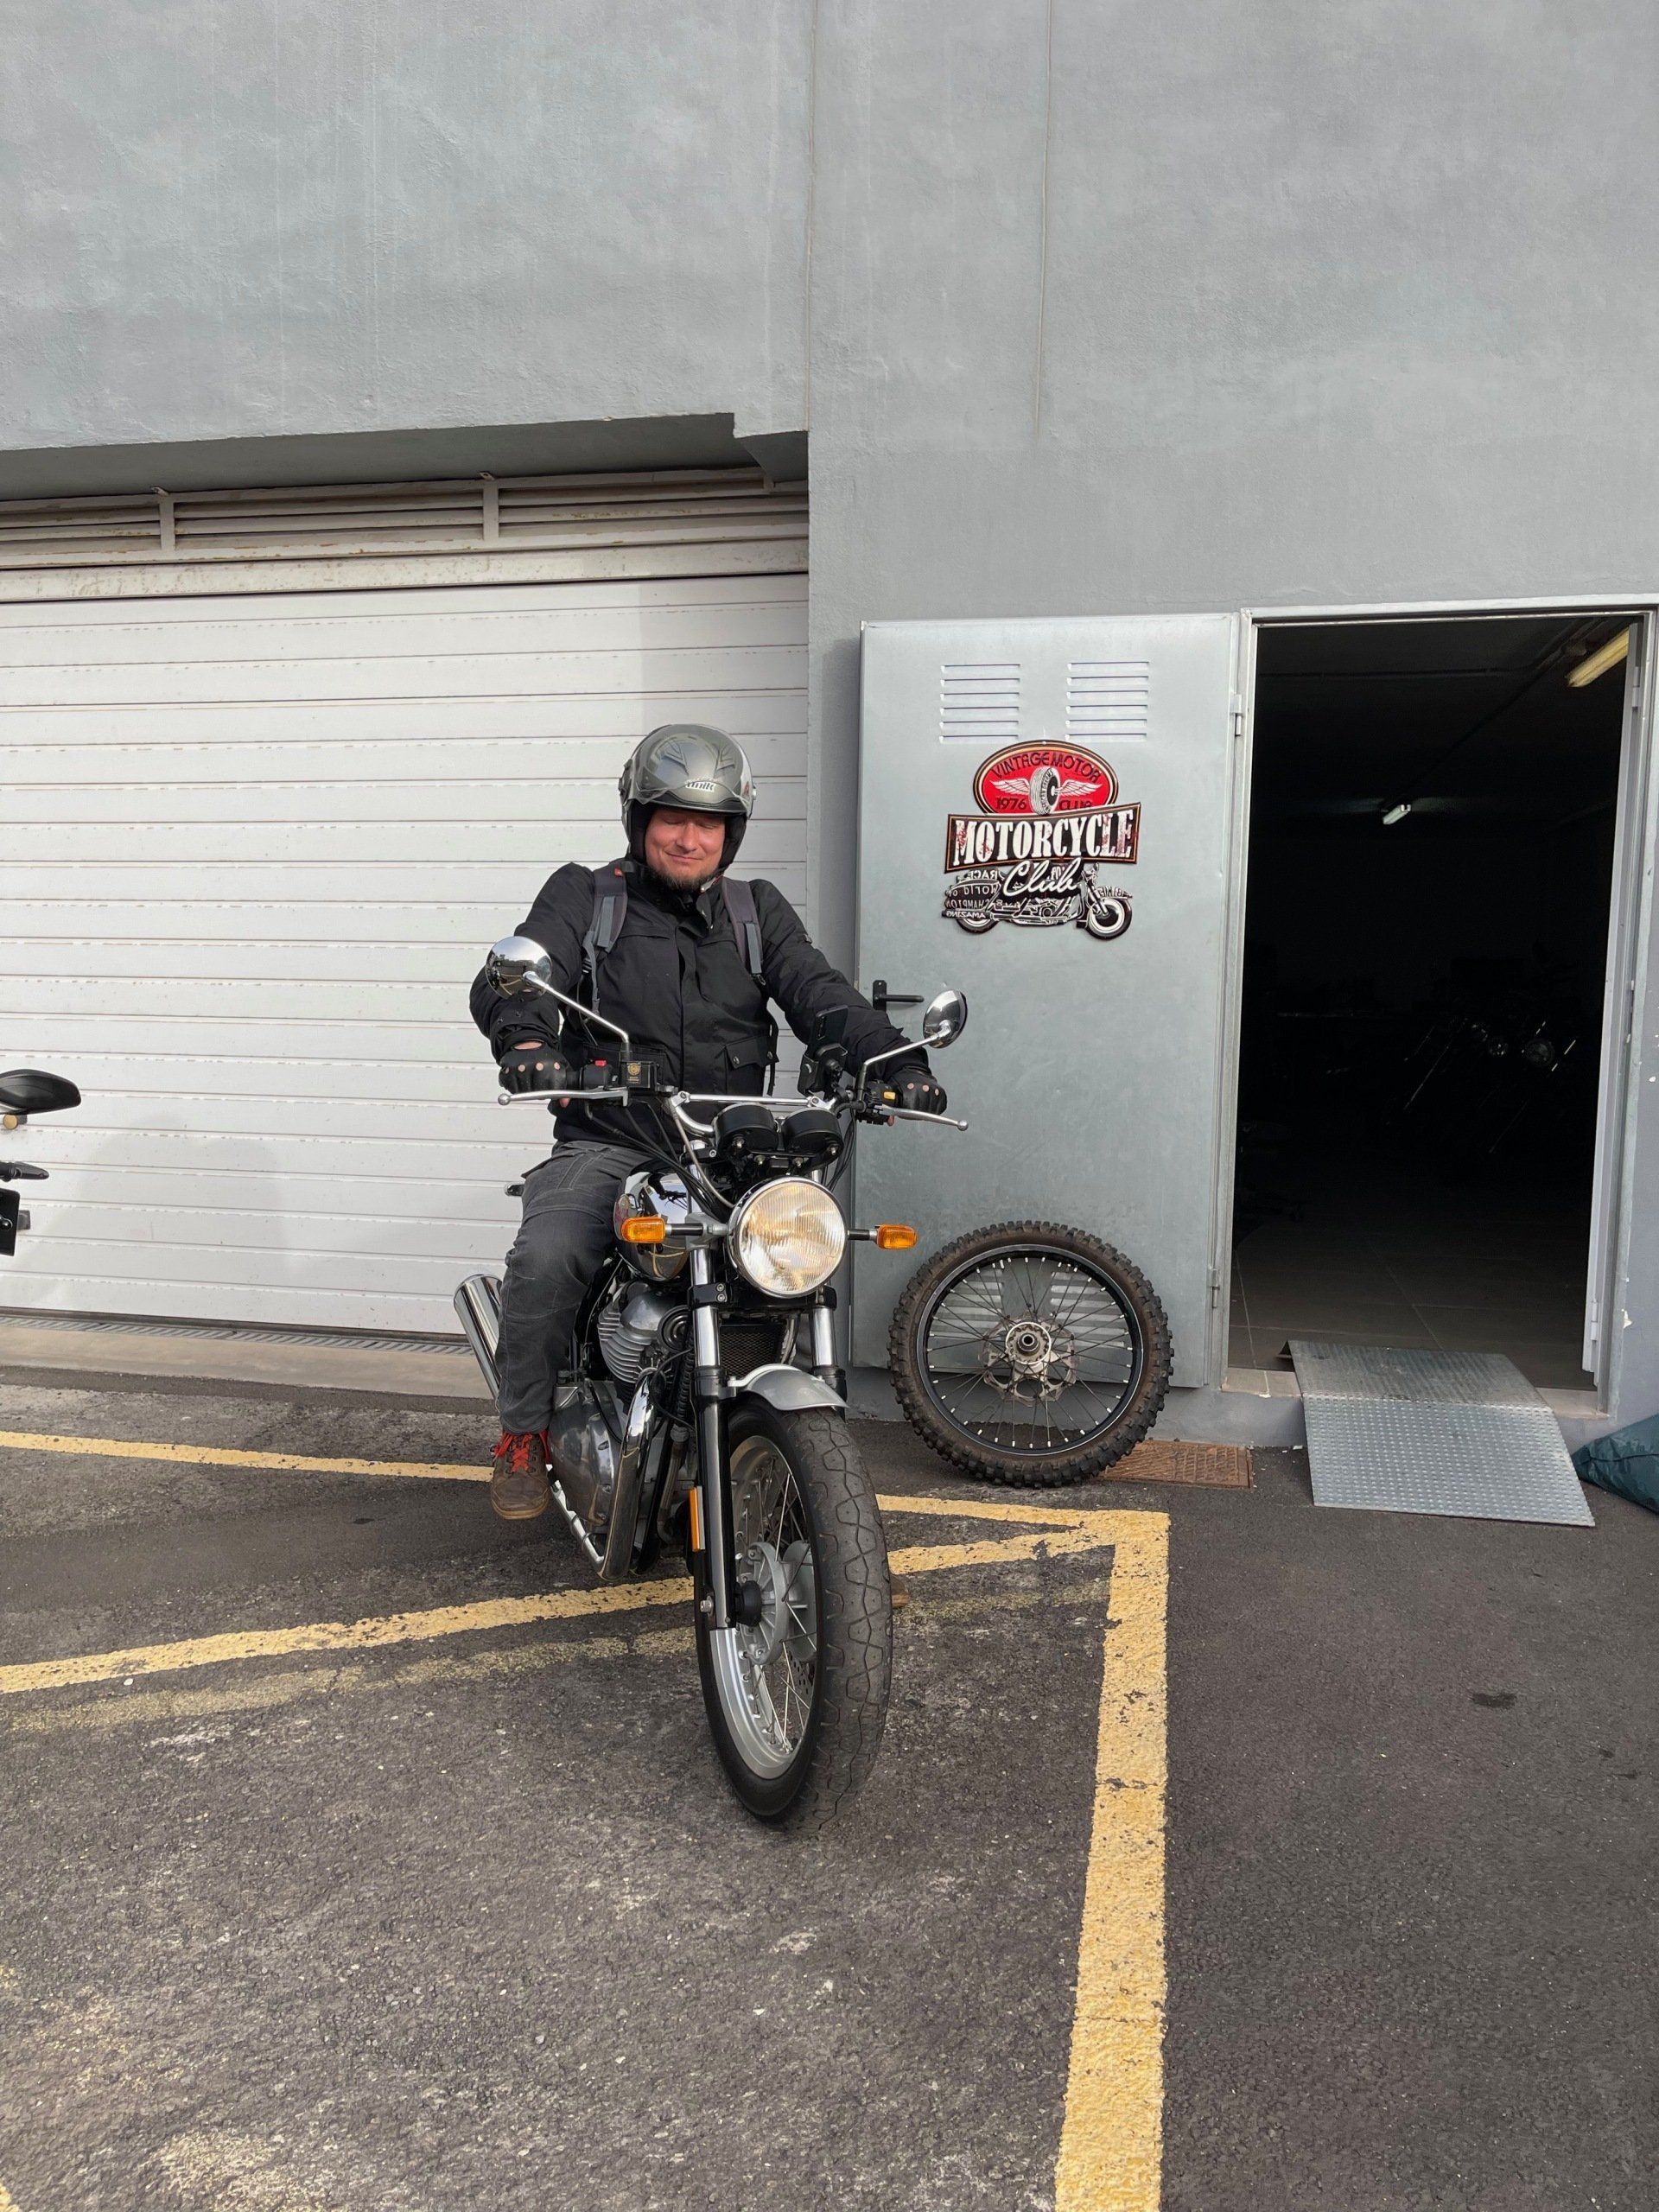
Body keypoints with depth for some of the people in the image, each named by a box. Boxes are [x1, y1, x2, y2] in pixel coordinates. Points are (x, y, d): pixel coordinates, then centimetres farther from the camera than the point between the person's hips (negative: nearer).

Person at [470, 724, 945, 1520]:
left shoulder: (757, 910, 17)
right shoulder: (585, 896, 9)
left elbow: (818, 991, 1)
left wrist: (897, 1060, -18)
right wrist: (524, 1037, -33)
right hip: (607, 1144, -2)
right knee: (545, 1261, -27)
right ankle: (525, 1432, -3)